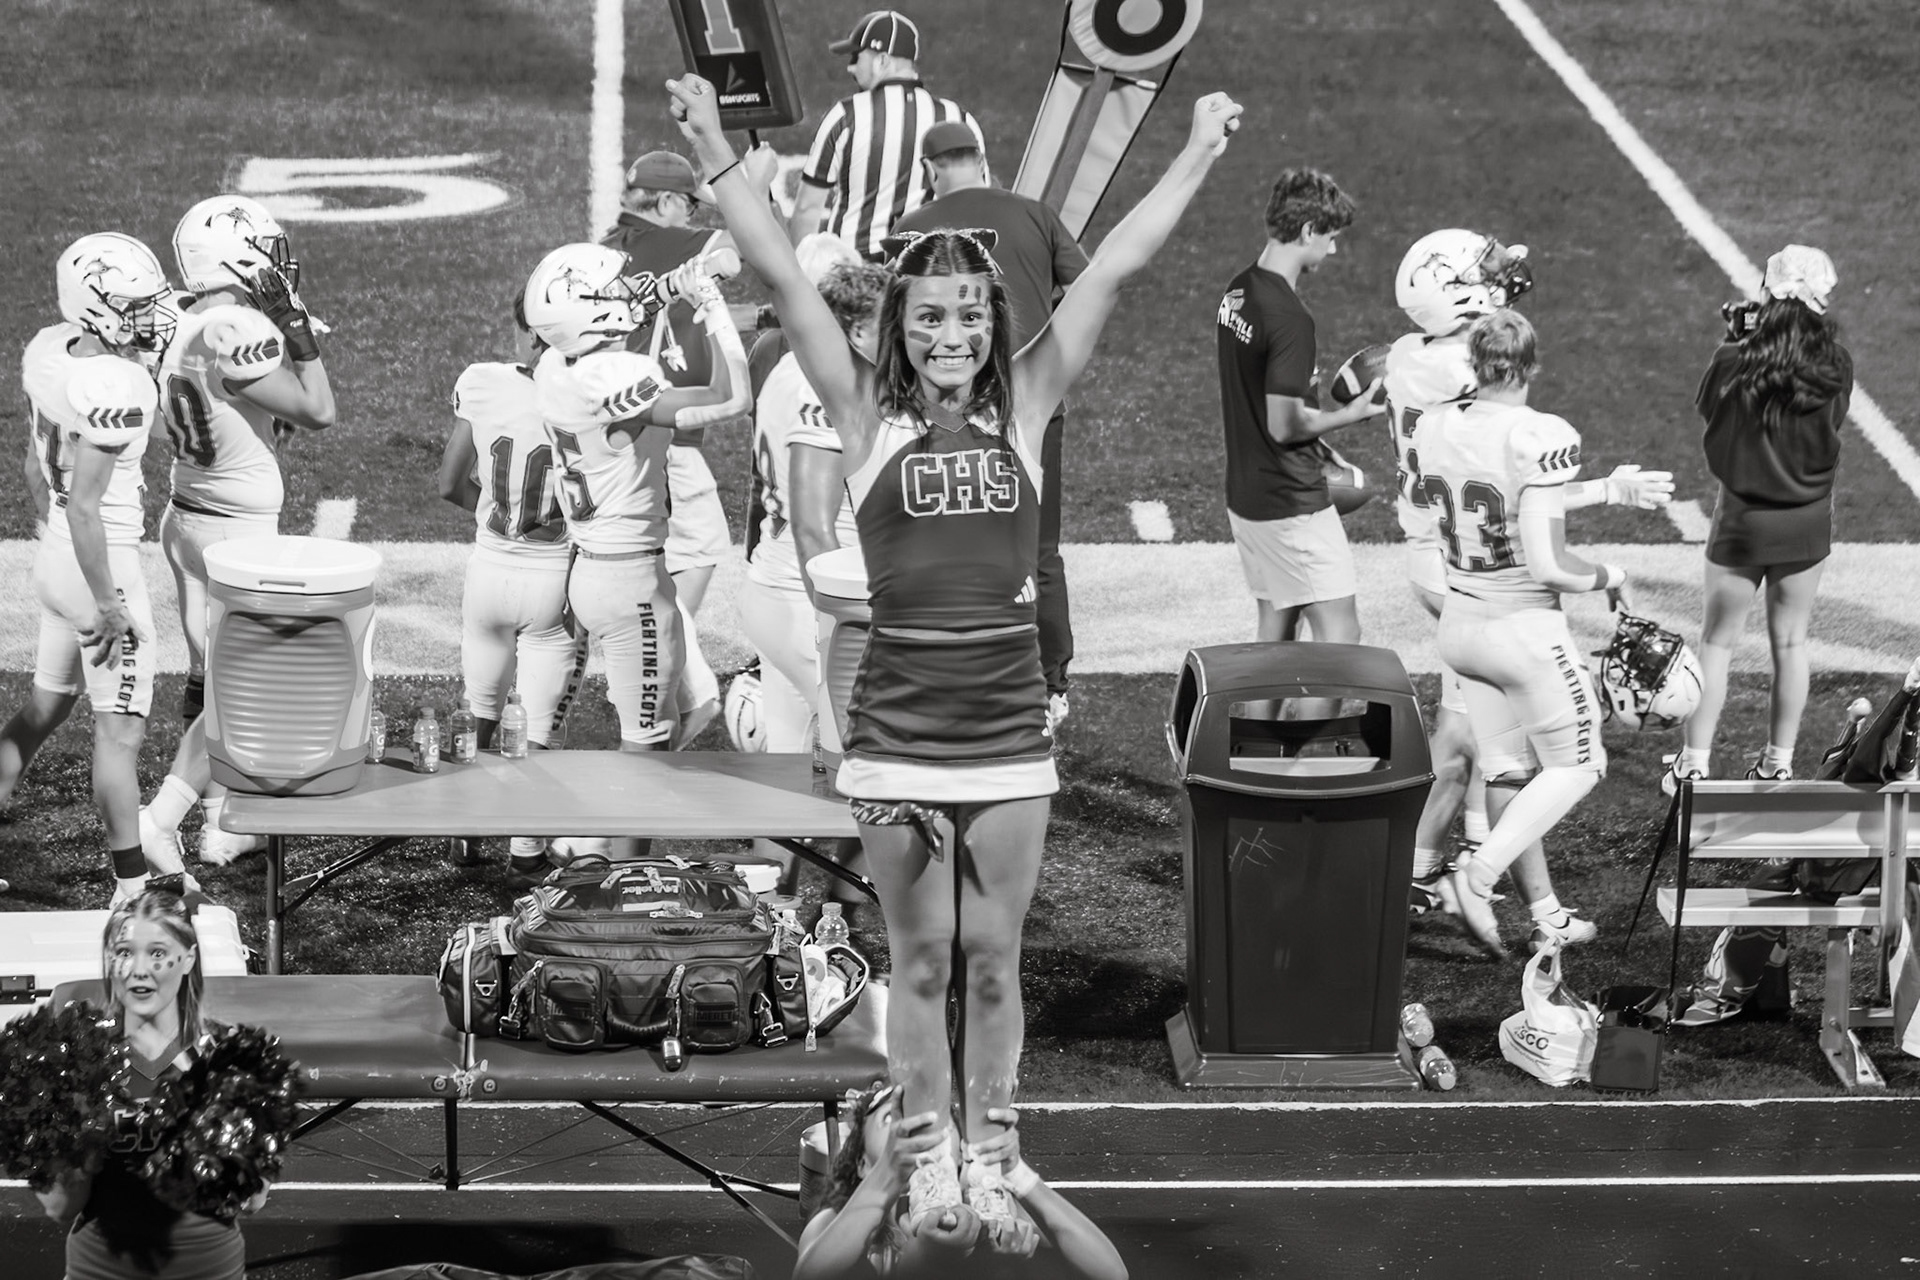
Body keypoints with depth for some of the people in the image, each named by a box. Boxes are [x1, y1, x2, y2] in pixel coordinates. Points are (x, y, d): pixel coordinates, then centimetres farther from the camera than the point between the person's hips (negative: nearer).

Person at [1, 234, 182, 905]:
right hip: (102, 562, -9)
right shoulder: (115, 385, -26)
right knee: (120, 730, 3)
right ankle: (132, 886, 12)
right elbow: (85, 505, -25)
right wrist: (109, 605, -19)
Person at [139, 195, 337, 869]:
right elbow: (319, 413, -15)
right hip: (238, 529, -9)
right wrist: (297, 324, -12)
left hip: (186, 513, 9)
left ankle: (222, 823, 23)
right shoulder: (239, 333, -21)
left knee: (208, 679, 15)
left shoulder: (184, 327, 5)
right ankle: (158, 822, -6)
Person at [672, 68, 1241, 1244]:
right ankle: (931, 1162, 22)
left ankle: (991, 1163, 22)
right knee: (922, 963, 9)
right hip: (897, 737, -1)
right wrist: (719, 157, -9)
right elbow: (785, 279, -4)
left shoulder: (1023, 408, 4)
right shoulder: (869, 418, 0)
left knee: (993, 963, 9)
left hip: (1010, 735, 1)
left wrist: (1200, 156, 3)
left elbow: (1111, 274, 1)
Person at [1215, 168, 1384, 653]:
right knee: (1340, 636, -5)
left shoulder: (1238, 290, 6)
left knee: (1275, 625, 16)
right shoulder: (1288, 317, -22)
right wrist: (1349, 415, -7)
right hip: (1292, 503, -9)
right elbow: (1284, 425, -21)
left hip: (1245, 494, 9)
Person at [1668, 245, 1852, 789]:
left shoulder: (1734, 361, -19)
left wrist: (1738, 341, 4)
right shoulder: (1837, 367, -12)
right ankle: (1780, 761, 23)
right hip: (1808, 520, 2)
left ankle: (1695, 762, 14)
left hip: (1742, 518, -2)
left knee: (1717, 641, 11)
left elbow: (1708, 411, -1)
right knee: (1790, 643, 15)